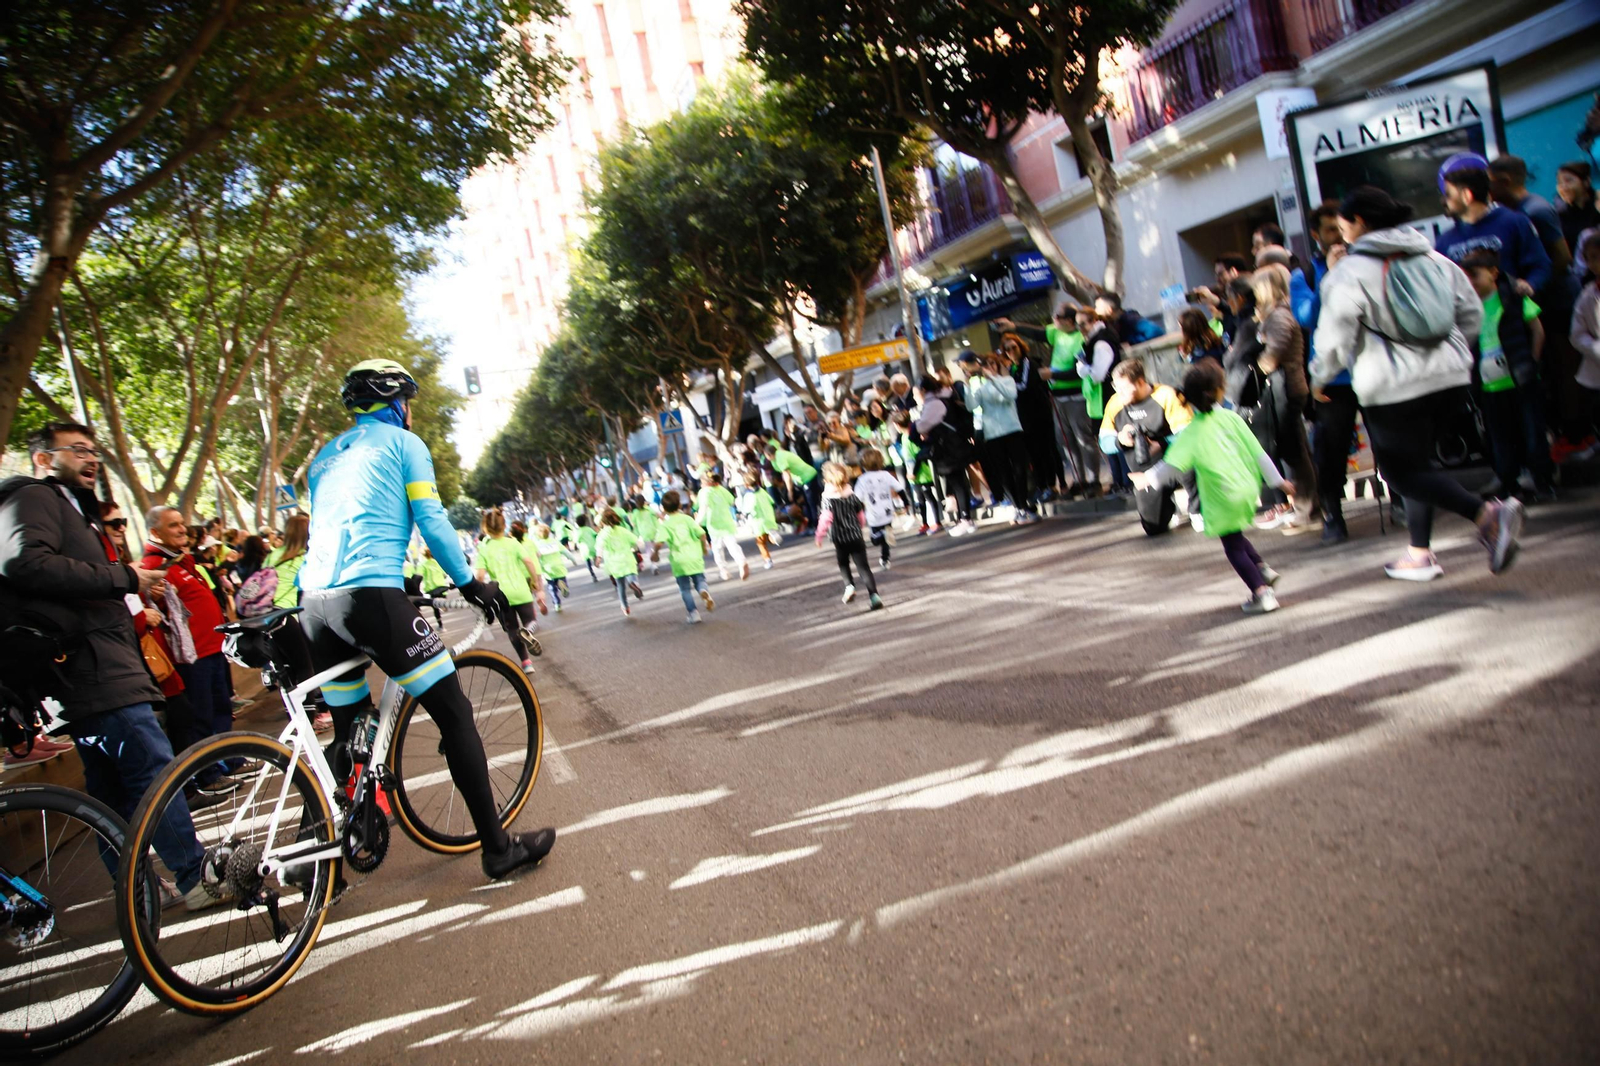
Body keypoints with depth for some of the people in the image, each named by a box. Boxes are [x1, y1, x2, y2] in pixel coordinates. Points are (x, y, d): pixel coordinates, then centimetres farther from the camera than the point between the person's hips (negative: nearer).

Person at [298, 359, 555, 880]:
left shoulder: (325, 456, 26)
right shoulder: (402, 442, 7)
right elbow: (431, 521, 0)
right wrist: (471, 582, 8)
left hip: (315, 602, 8)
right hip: (373, 596, -7)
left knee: (348, 732, 19)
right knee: (454, 714, -1)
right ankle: (498, 847, 1)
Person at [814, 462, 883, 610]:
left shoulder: (828, 498, -11)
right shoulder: (853, 496, 2)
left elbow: (826, 518, -20)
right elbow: (860, 515, 11)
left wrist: (819, 536, -9)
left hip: (839, 539, -2)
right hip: (856, 536, 2)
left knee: (843, 564, 24)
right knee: (863, 566, 1)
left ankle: (849, 585, 3)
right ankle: (873, 595, -11)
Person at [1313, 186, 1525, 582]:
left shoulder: (1348, 273, -10)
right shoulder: (1435, 259, 10)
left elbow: (1334, 340, -13)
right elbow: (1472, 315, 14)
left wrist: (1319, 377, 6)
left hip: (1391, 388, -7)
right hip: (1451, 378, 7)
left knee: (1402, 470, 2)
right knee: (1416, 461, 19)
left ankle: (1487, 514, -19)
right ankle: (1420, 553, 21)